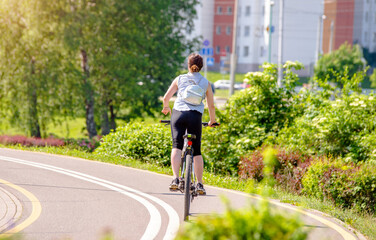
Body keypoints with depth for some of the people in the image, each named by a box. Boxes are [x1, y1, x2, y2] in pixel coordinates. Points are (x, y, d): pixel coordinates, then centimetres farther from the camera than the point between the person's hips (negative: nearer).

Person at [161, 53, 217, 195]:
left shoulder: (180, 79, 13)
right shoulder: (205, 83, 14)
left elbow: (166, 97, 12)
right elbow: (211, 105, 16)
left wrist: (166, 107, 34)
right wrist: (212, 120, 34)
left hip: (178, 113, 0)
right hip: (195, 115, 0)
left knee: (177, 146, -7)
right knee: (196, 151, 9)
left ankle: (175, 179, -26)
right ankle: (199, 184, 5)